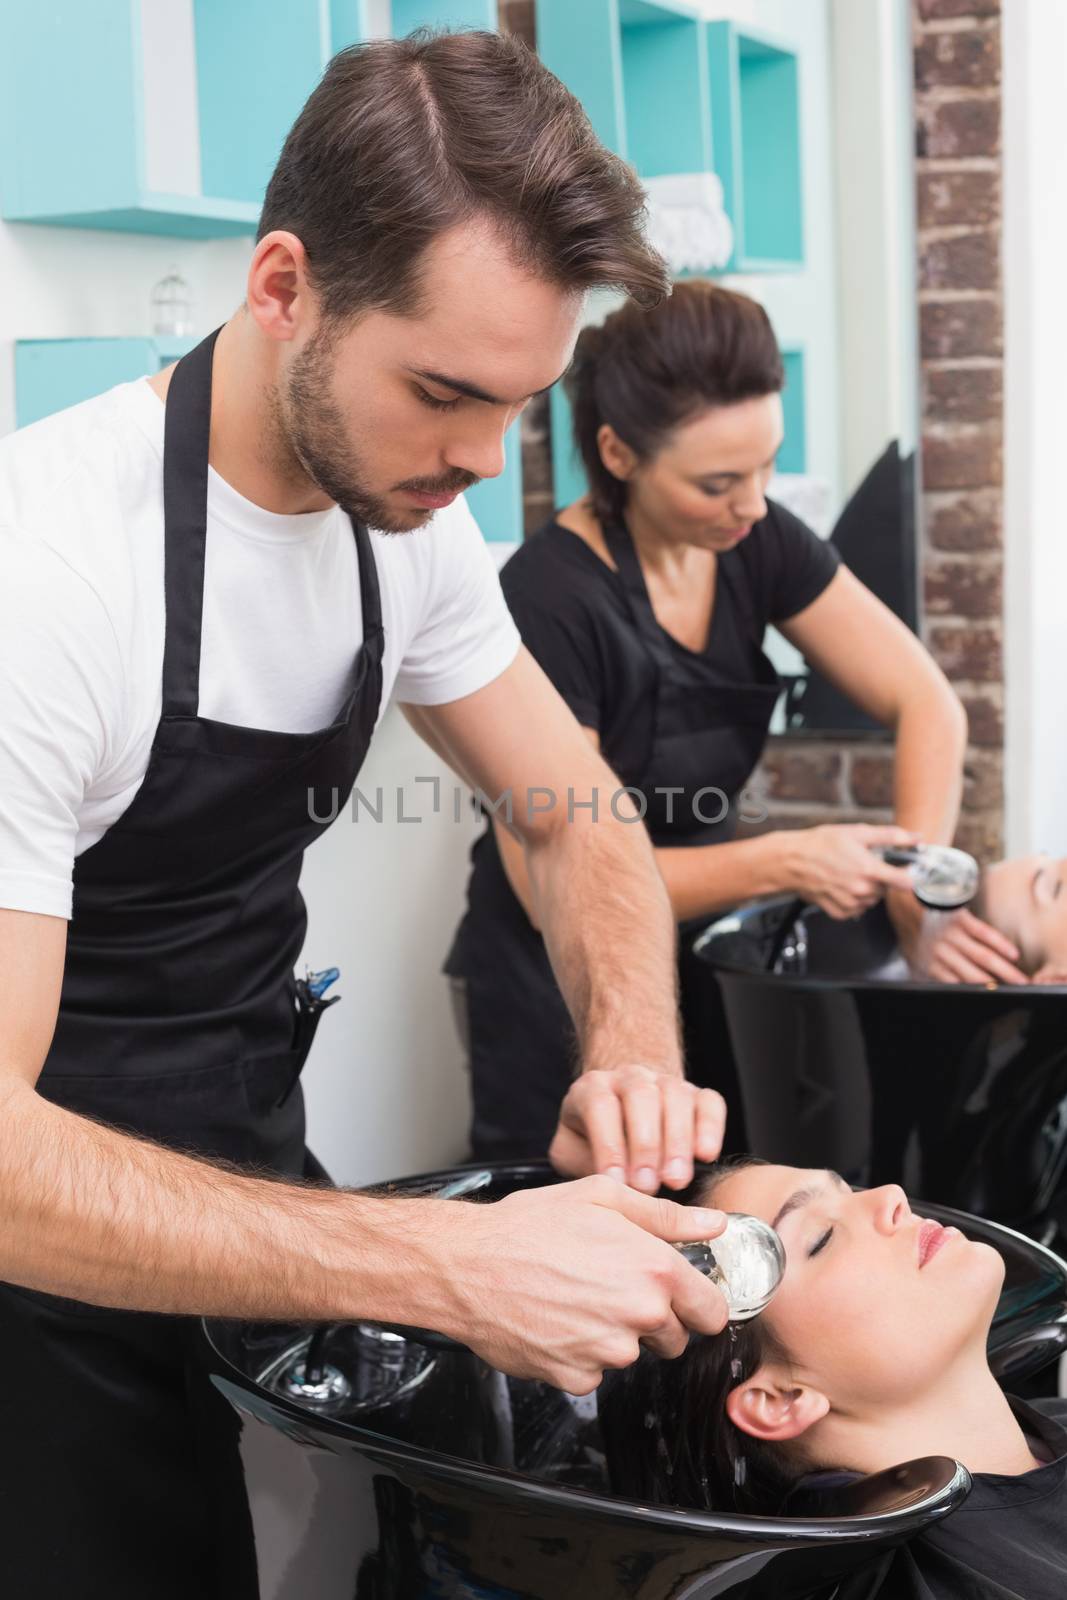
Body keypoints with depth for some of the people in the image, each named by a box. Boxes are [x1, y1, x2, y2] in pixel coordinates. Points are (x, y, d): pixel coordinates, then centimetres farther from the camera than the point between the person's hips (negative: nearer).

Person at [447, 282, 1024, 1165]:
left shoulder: (757, 544, -5)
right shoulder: (551, 602, -23)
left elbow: (927, 704, -5)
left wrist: (918, 882, -20)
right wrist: (784, 863, -24)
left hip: (699, 955, 6)